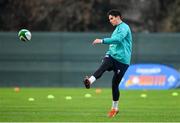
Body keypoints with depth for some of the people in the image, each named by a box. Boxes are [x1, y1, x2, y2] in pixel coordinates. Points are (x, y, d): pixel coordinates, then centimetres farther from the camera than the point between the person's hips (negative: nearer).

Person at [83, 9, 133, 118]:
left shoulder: (124, 27, -7)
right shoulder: (117, 29, 22)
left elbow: (118, 39, -25)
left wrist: (102, 41, -30)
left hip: (122, 60, -7)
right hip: (112, 56, 7)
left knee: (115, 84, -2)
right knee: (103, 66, -27)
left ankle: (115, 108, 14)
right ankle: (90, 81, -53)